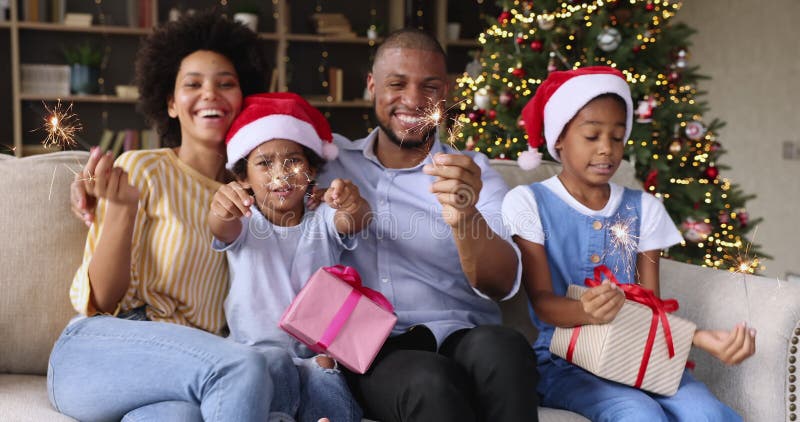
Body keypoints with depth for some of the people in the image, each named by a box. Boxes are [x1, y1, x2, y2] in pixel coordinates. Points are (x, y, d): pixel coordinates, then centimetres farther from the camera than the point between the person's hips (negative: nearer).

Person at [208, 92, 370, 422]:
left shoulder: (324, 221, 9)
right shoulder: (245, 224, 7)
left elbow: (357, 222, -13)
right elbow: (224, 230, -17)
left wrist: (353, 205, -39)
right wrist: (220, 211, -42)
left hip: (319, 354, 0)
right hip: (257, 351, 0)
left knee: (323, 381, -31)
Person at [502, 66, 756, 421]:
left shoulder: (643, 209, 10)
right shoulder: (528, 202, -2)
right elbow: (541, 301, -9)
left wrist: (701, 337, -17)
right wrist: (587, 312, -32)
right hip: (565, 359, -3)